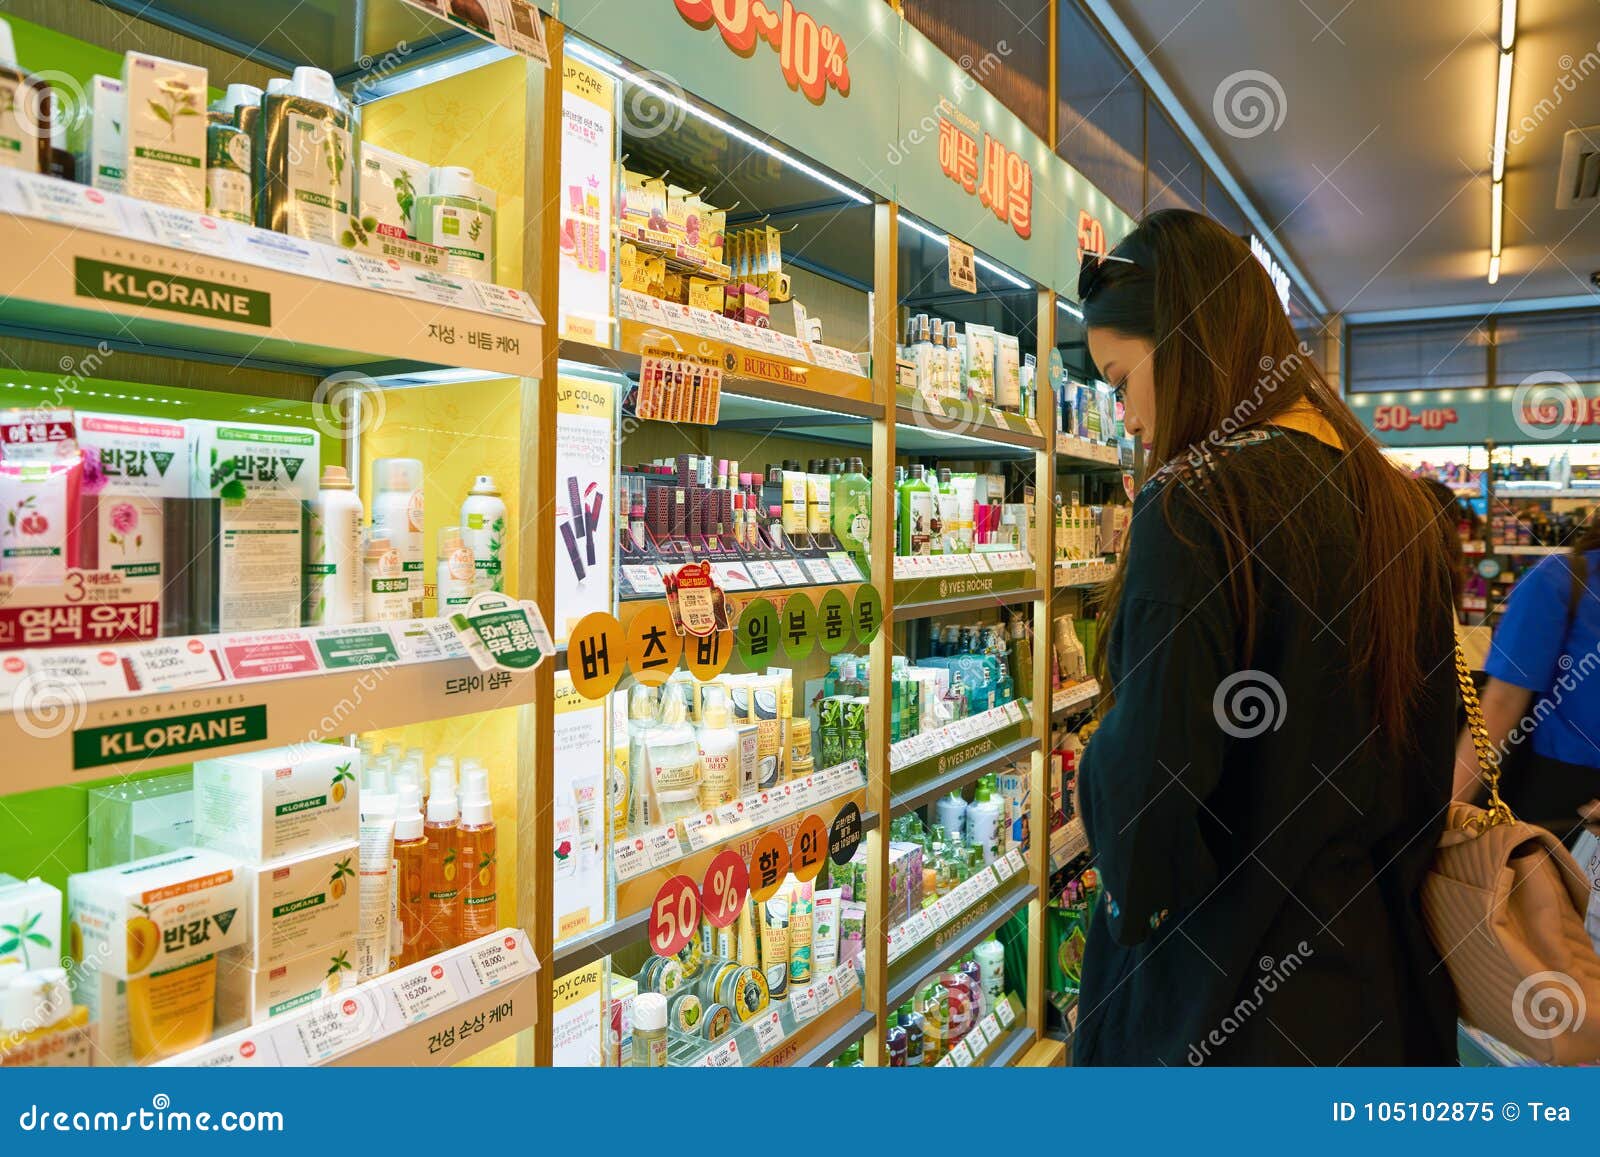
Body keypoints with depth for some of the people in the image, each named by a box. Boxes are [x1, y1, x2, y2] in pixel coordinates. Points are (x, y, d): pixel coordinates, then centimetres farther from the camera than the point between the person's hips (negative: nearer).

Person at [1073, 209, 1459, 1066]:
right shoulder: (1398, 504, 2)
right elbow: (1430, 745, 9)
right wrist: (1382, 882, 19)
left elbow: (1146, 777, -26)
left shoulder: (1194, 504, -23)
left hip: (1220, 994, -7)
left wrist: (1135, 903, -6)